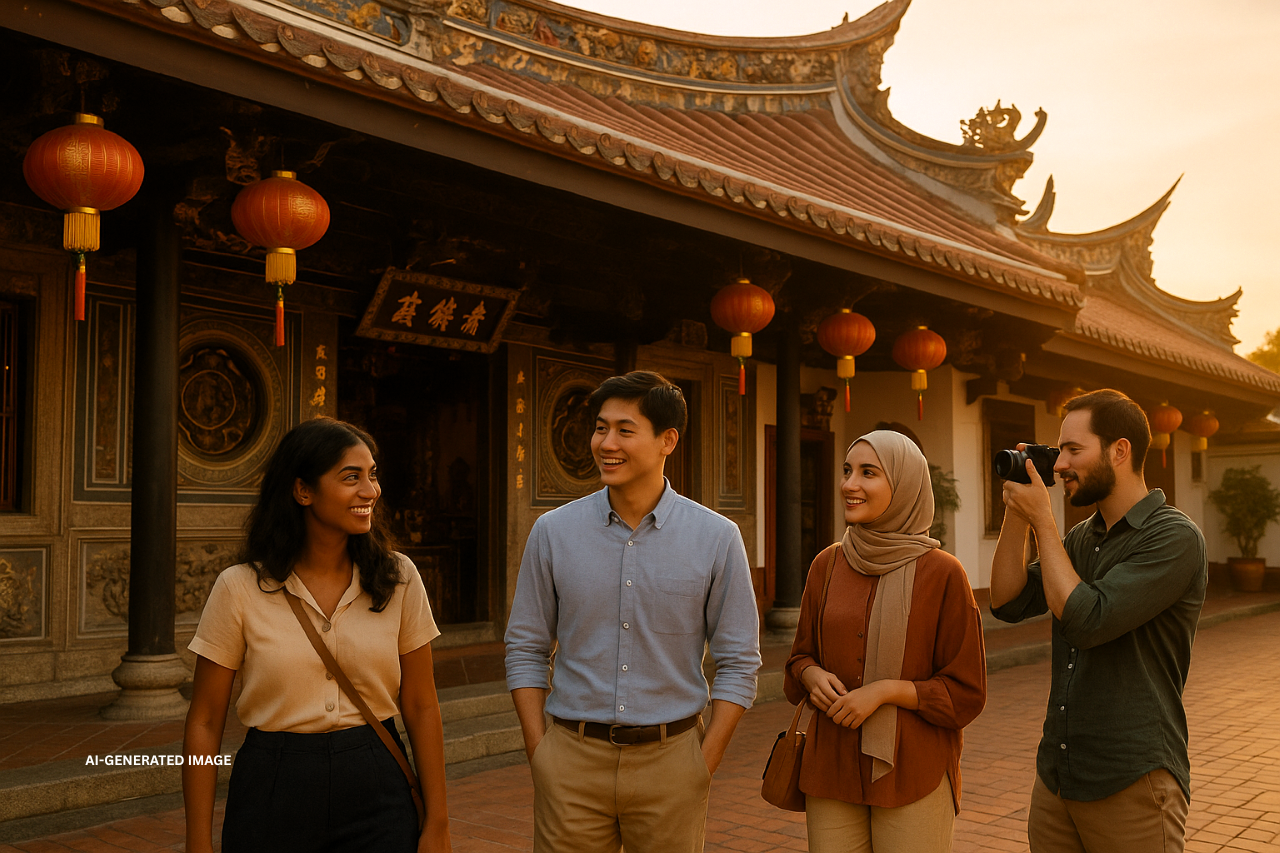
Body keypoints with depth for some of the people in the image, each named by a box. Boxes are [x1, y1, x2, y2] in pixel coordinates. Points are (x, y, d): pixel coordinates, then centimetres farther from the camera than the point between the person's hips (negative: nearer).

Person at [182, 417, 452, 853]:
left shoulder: (398, 579, -3)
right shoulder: (240, 588, -7)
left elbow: (421, 707, 1)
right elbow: (204, 723, -2)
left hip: (378, 793, 1)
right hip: (272, 797, -1)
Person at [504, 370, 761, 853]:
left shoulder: (716, 538, -3)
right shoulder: (553, 532, 0)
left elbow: (739, 661, 0)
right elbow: (526, 650, 6)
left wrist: (704, 766, -5)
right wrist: (539, 755, -1)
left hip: (670, 758, -1)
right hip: (572, 762, 1)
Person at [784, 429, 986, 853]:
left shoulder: (942, 573, -8)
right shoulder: (827, 565, 4)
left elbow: (966, 694, -4)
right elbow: (802, 654, 15)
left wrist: (886, 690, -16)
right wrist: (813, 676, -6)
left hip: (912, 775, -3)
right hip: (831, 768, 3)